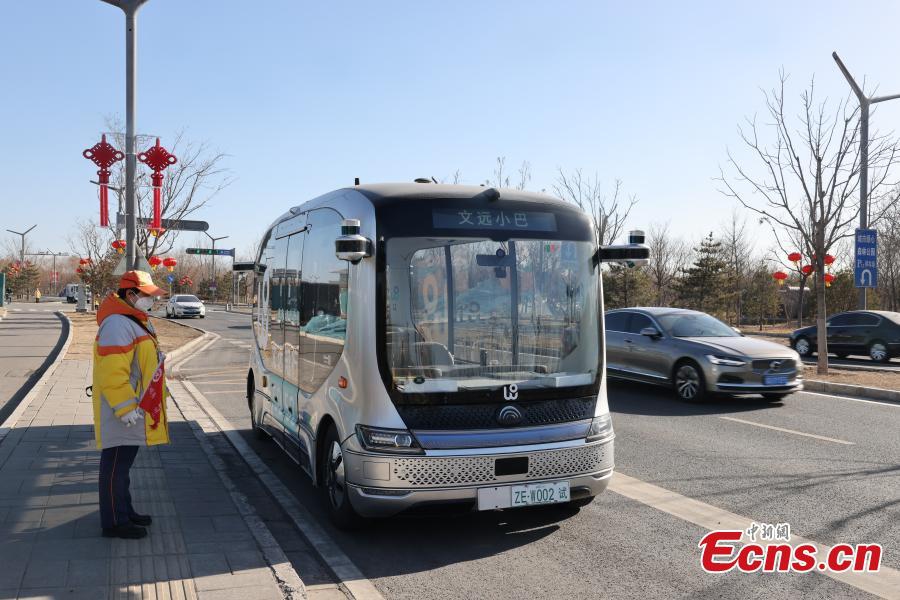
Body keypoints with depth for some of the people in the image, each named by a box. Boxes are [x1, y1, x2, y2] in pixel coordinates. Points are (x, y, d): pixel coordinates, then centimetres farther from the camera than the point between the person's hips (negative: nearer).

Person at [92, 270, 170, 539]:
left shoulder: (134, 322, 15)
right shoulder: (117, 325, -20)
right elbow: (112, 373, -25)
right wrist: (126, 408, -25)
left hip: (134, 409, 11)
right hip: (121, 414, -11)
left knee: (123, 464, 20)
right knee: (116, 466, -1)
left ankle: (125, 512, 32)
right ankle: (114, 522, 8)